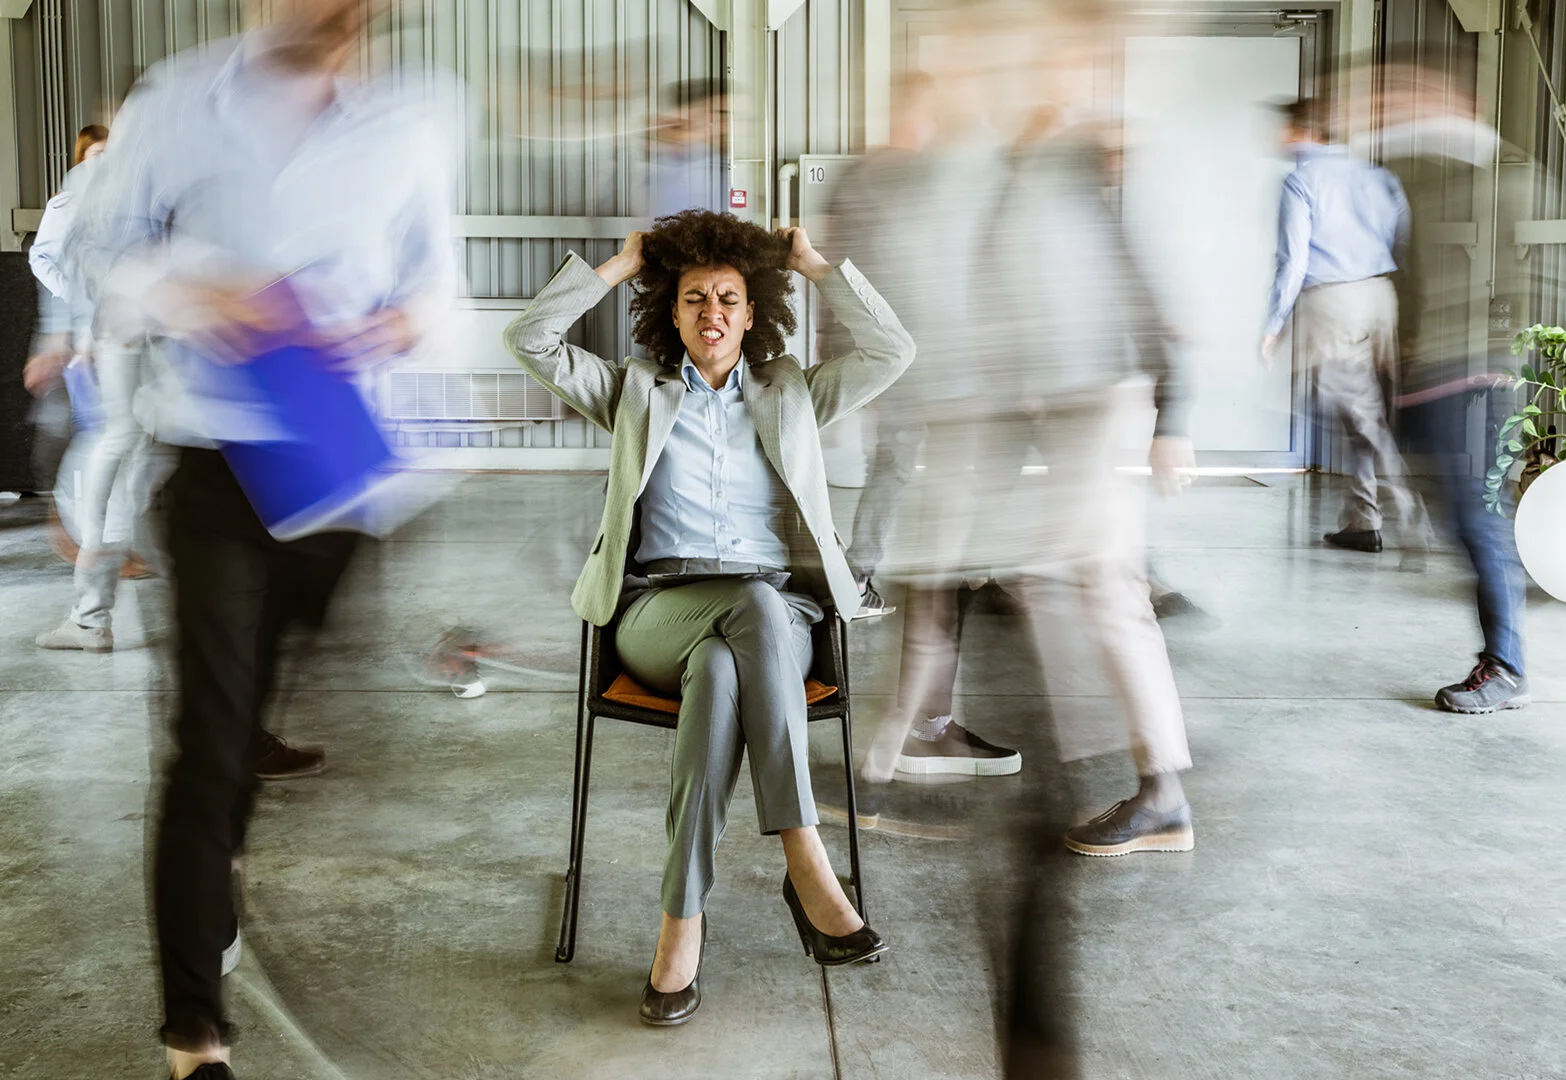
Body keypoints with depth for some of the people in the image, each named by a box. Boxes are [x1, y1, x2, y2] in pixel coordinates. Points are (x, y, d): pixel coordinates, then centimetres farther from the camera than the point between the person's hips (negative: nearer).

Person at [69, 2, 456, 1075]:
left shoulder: (407, 127, 3)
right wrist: (197, 298, -16)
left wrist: (410, 314, -7)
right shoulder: (179, 100, -2)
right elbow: (108, 244, 5)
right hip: (223, 454, -2)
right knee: (217, 732, -5)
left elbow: (434, 259, 16)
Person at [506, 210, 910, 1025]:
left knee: (721, 671, -38)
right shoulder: (635, 392, 21)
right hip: (660, 612, -1)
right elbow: (530, 340, 10)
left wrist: (813, 264, 15)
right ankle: (805, 865, -40)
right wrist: (621, 264, 13)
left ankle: (683, 918, -37)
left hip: (775, 615, 1)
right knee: (757, 604, -38)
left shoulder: (792, 394, 23)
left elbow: (892, 351, 11)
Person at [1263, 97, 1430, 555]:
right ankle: (1357, 521, 19)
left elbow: (1293, 259, -10)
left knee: (1363, 415, -4)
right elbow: (1405, 240, 13)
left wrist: (1274, 327, -4)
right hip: (1380, 294, 6)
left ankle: (1415, 517, -11)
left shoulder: (1300, 181, -6)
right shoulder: (1375, 175, 12)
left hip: (1328, 300, -6)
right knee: (1366, 415, 13)